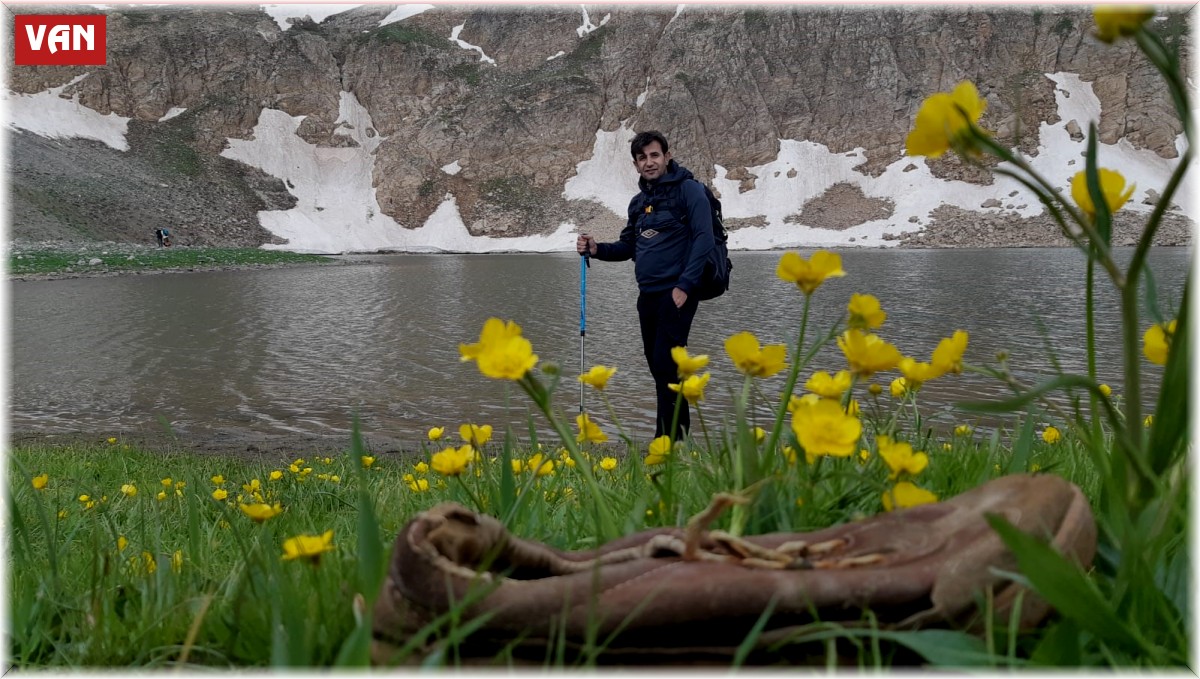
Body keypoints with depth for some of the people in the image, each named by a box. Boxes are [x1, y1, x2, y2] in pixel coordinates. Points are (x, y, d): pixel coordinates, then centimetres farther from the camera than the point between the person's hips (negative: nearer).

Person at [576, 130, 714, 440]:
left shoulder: (688, 189, -6)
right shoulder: (639, 201, 16)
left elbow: (704, 238, -14)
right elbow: (627, 247, 22)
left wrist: (685, 286, -20)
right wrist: (597, 249, 2)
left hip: (676, 294, -8)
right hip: (647, 295, 8)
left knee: (666, 364, -12)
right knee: (657, 365, 11)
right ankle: (681, 430, 22)